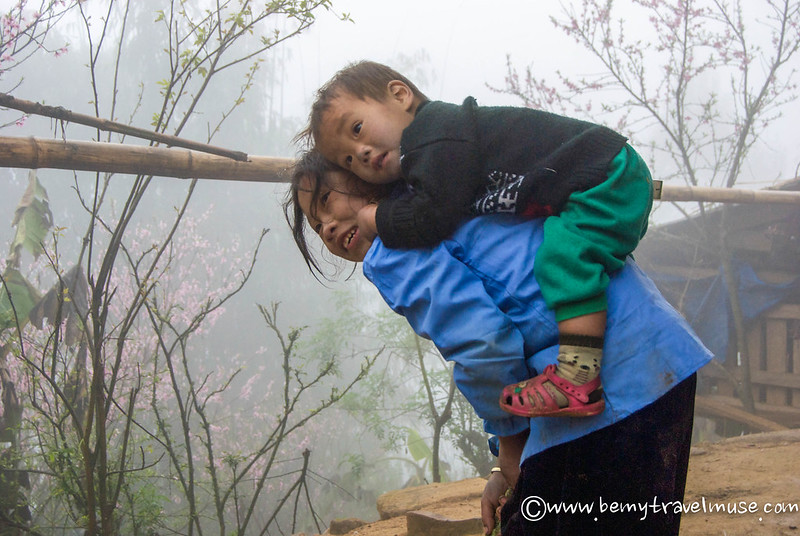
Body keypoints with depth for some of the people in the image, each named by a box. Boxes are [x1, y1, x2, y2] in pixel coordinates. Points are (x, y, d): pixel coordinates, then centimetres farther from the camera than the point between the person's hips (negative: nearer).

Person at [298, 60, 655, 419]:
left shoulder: (434, 136, -16)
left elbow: (436, 217, -24)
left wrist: (375, 219, -8)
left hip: (609, 181, -11)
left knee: (565, 255, -28)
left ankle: (579, 379, -35)